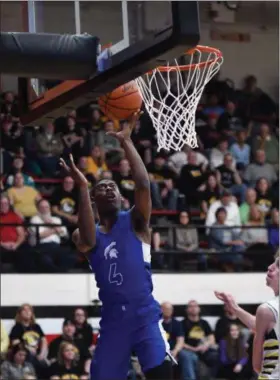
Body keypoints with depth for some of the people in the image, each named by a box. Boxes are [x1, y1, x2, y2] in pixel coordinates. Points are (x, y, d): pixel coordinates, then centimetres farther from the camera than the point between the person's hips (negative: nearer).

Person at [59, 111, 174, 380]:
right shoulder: (87, 236, 8)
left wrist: (126, 142, -17)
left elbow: (143, 185, -13)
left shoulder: (134, 222, 5)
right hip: (112, 319, 3)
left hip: (145, 315, -2)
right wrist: (82, 188, -26)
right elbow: (88, 240, -19)